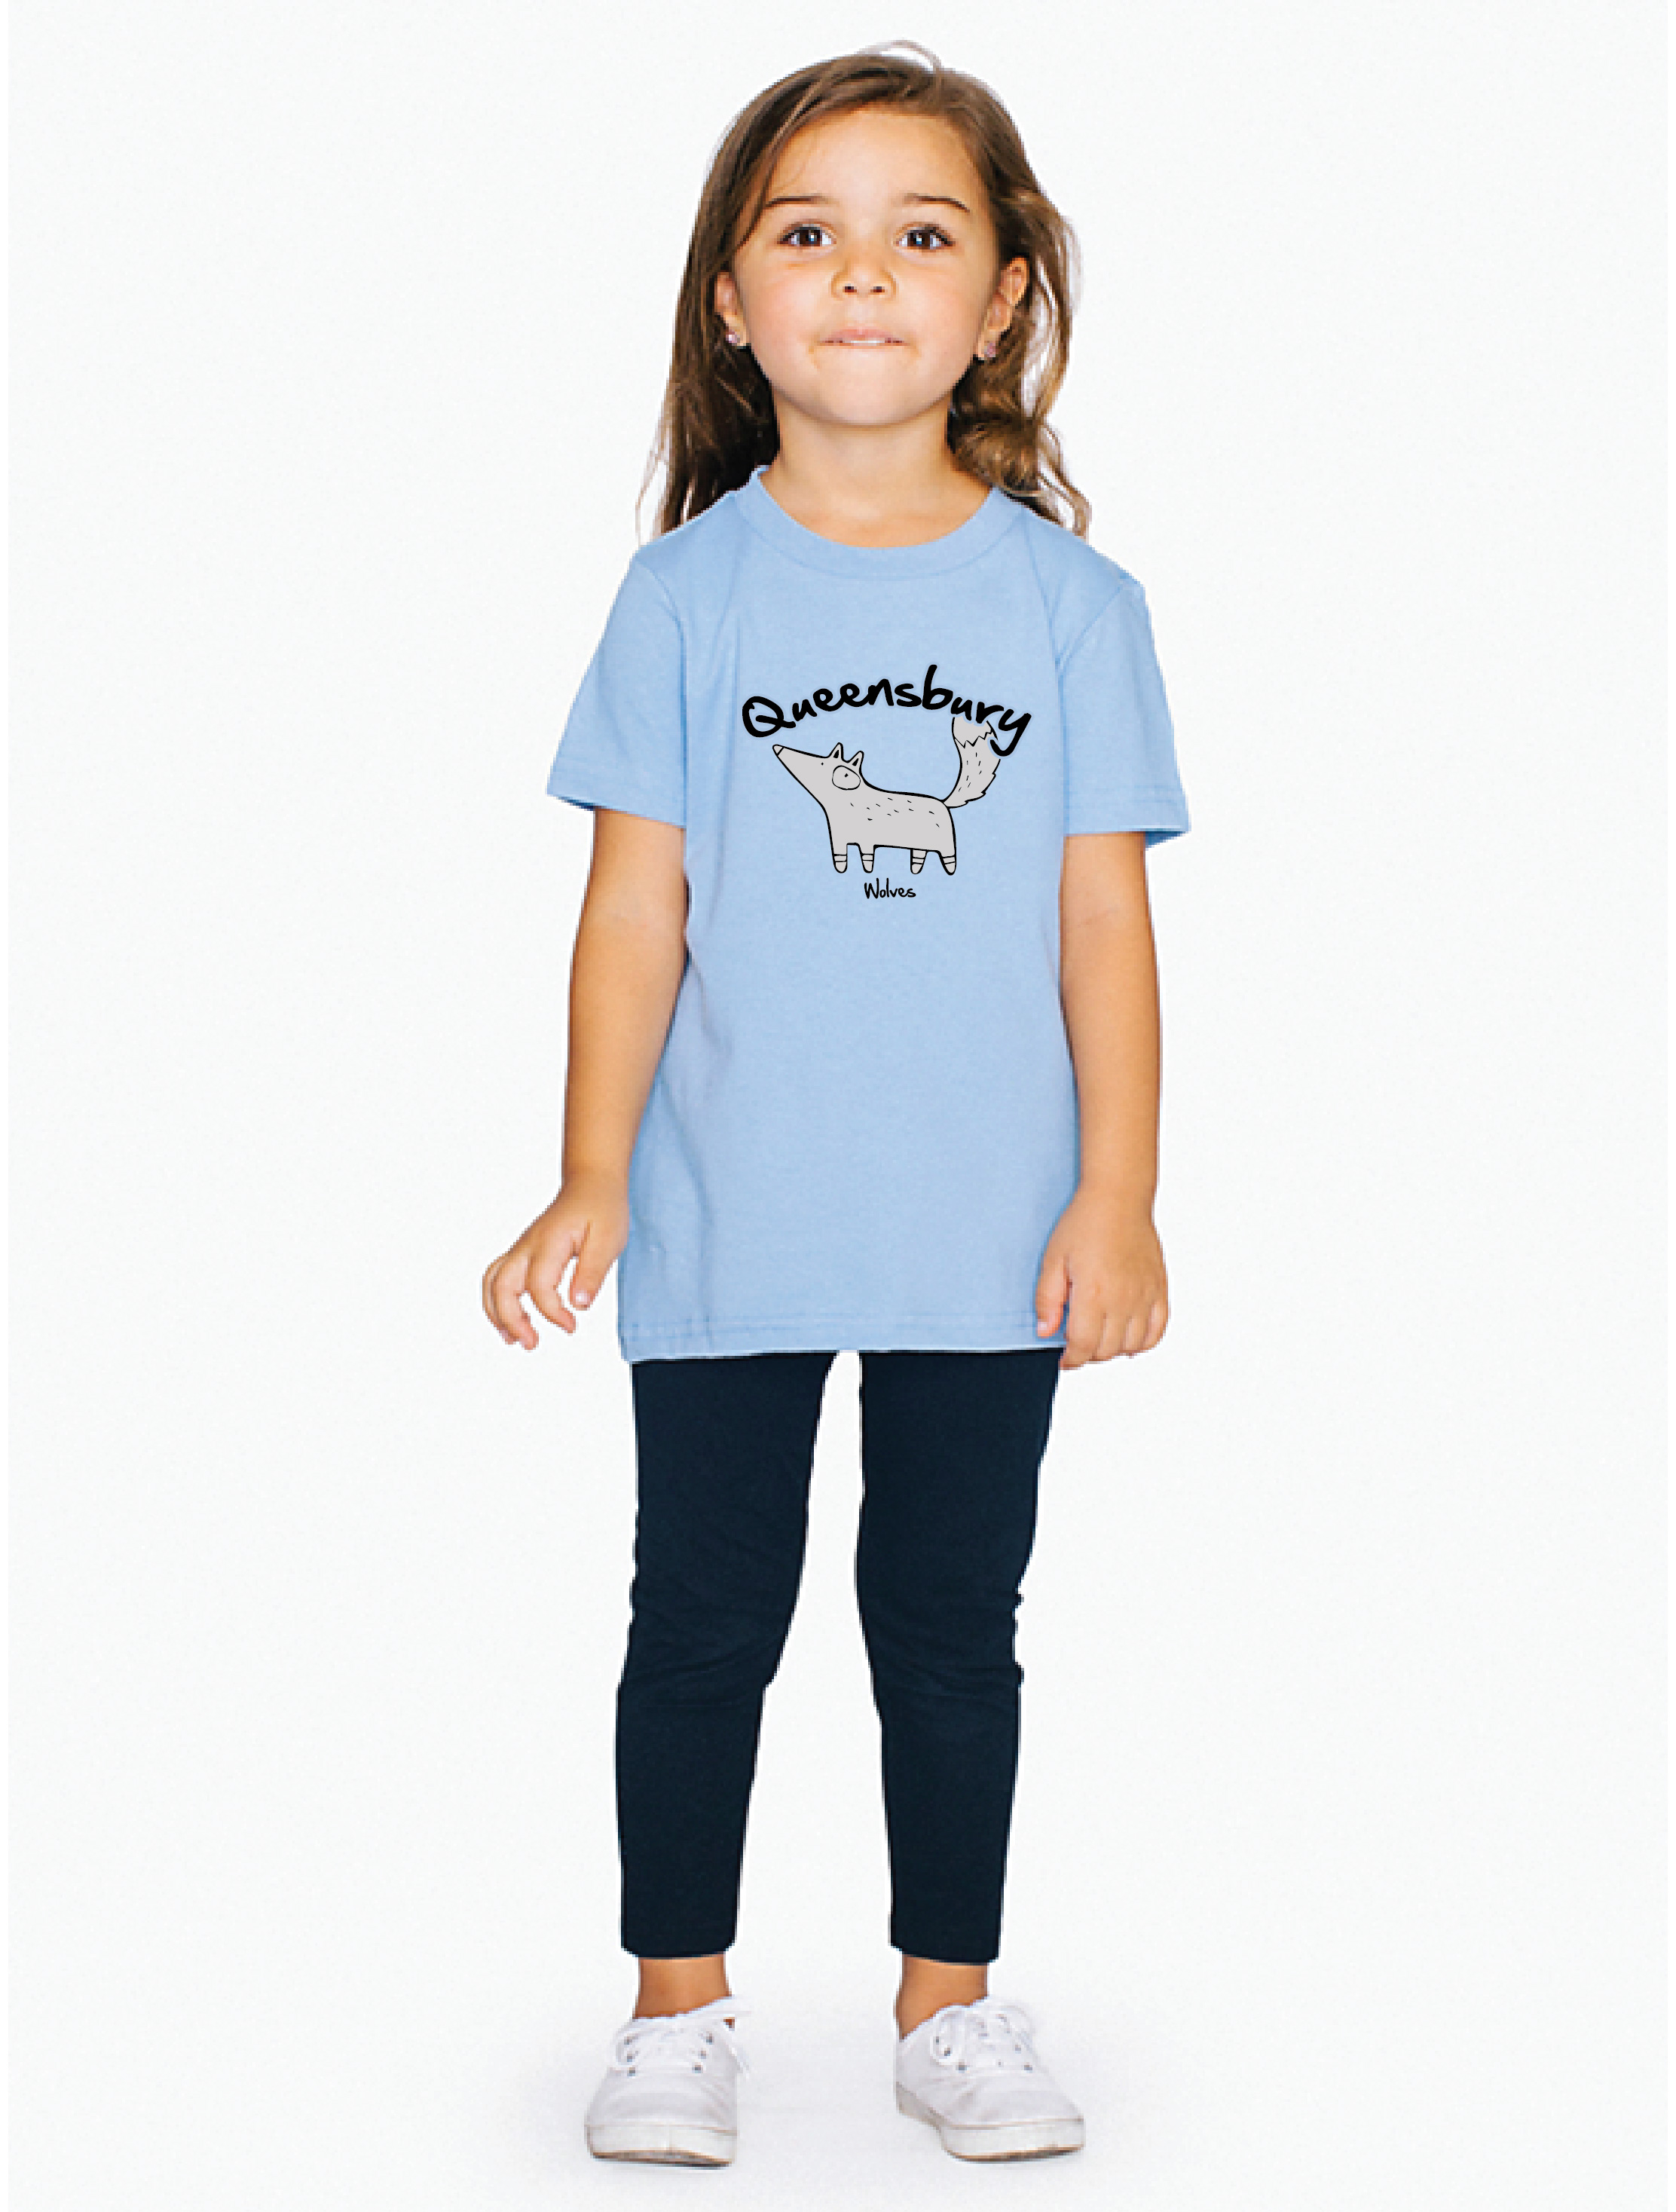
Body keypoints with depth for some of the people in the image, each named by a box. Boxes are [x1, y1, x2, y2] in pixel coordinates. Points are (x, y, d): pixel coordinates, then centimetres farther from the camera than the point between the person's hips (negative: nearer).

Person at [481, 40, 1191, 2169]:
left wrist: (1119, 1196, -5)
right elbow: (637, 905, -1)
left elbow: (1104, 915, 0)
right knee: (703, 1622, 9)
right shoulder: (688, 593, -2)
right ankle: (678, 2010, 24)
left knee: (952, 1626, 12)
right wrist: (593, 1177, -7)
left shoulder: (1071, 599, 0)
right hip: (727, 1232, 0)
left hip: (988, 1240, 1)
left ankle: (951, 2003, 27)